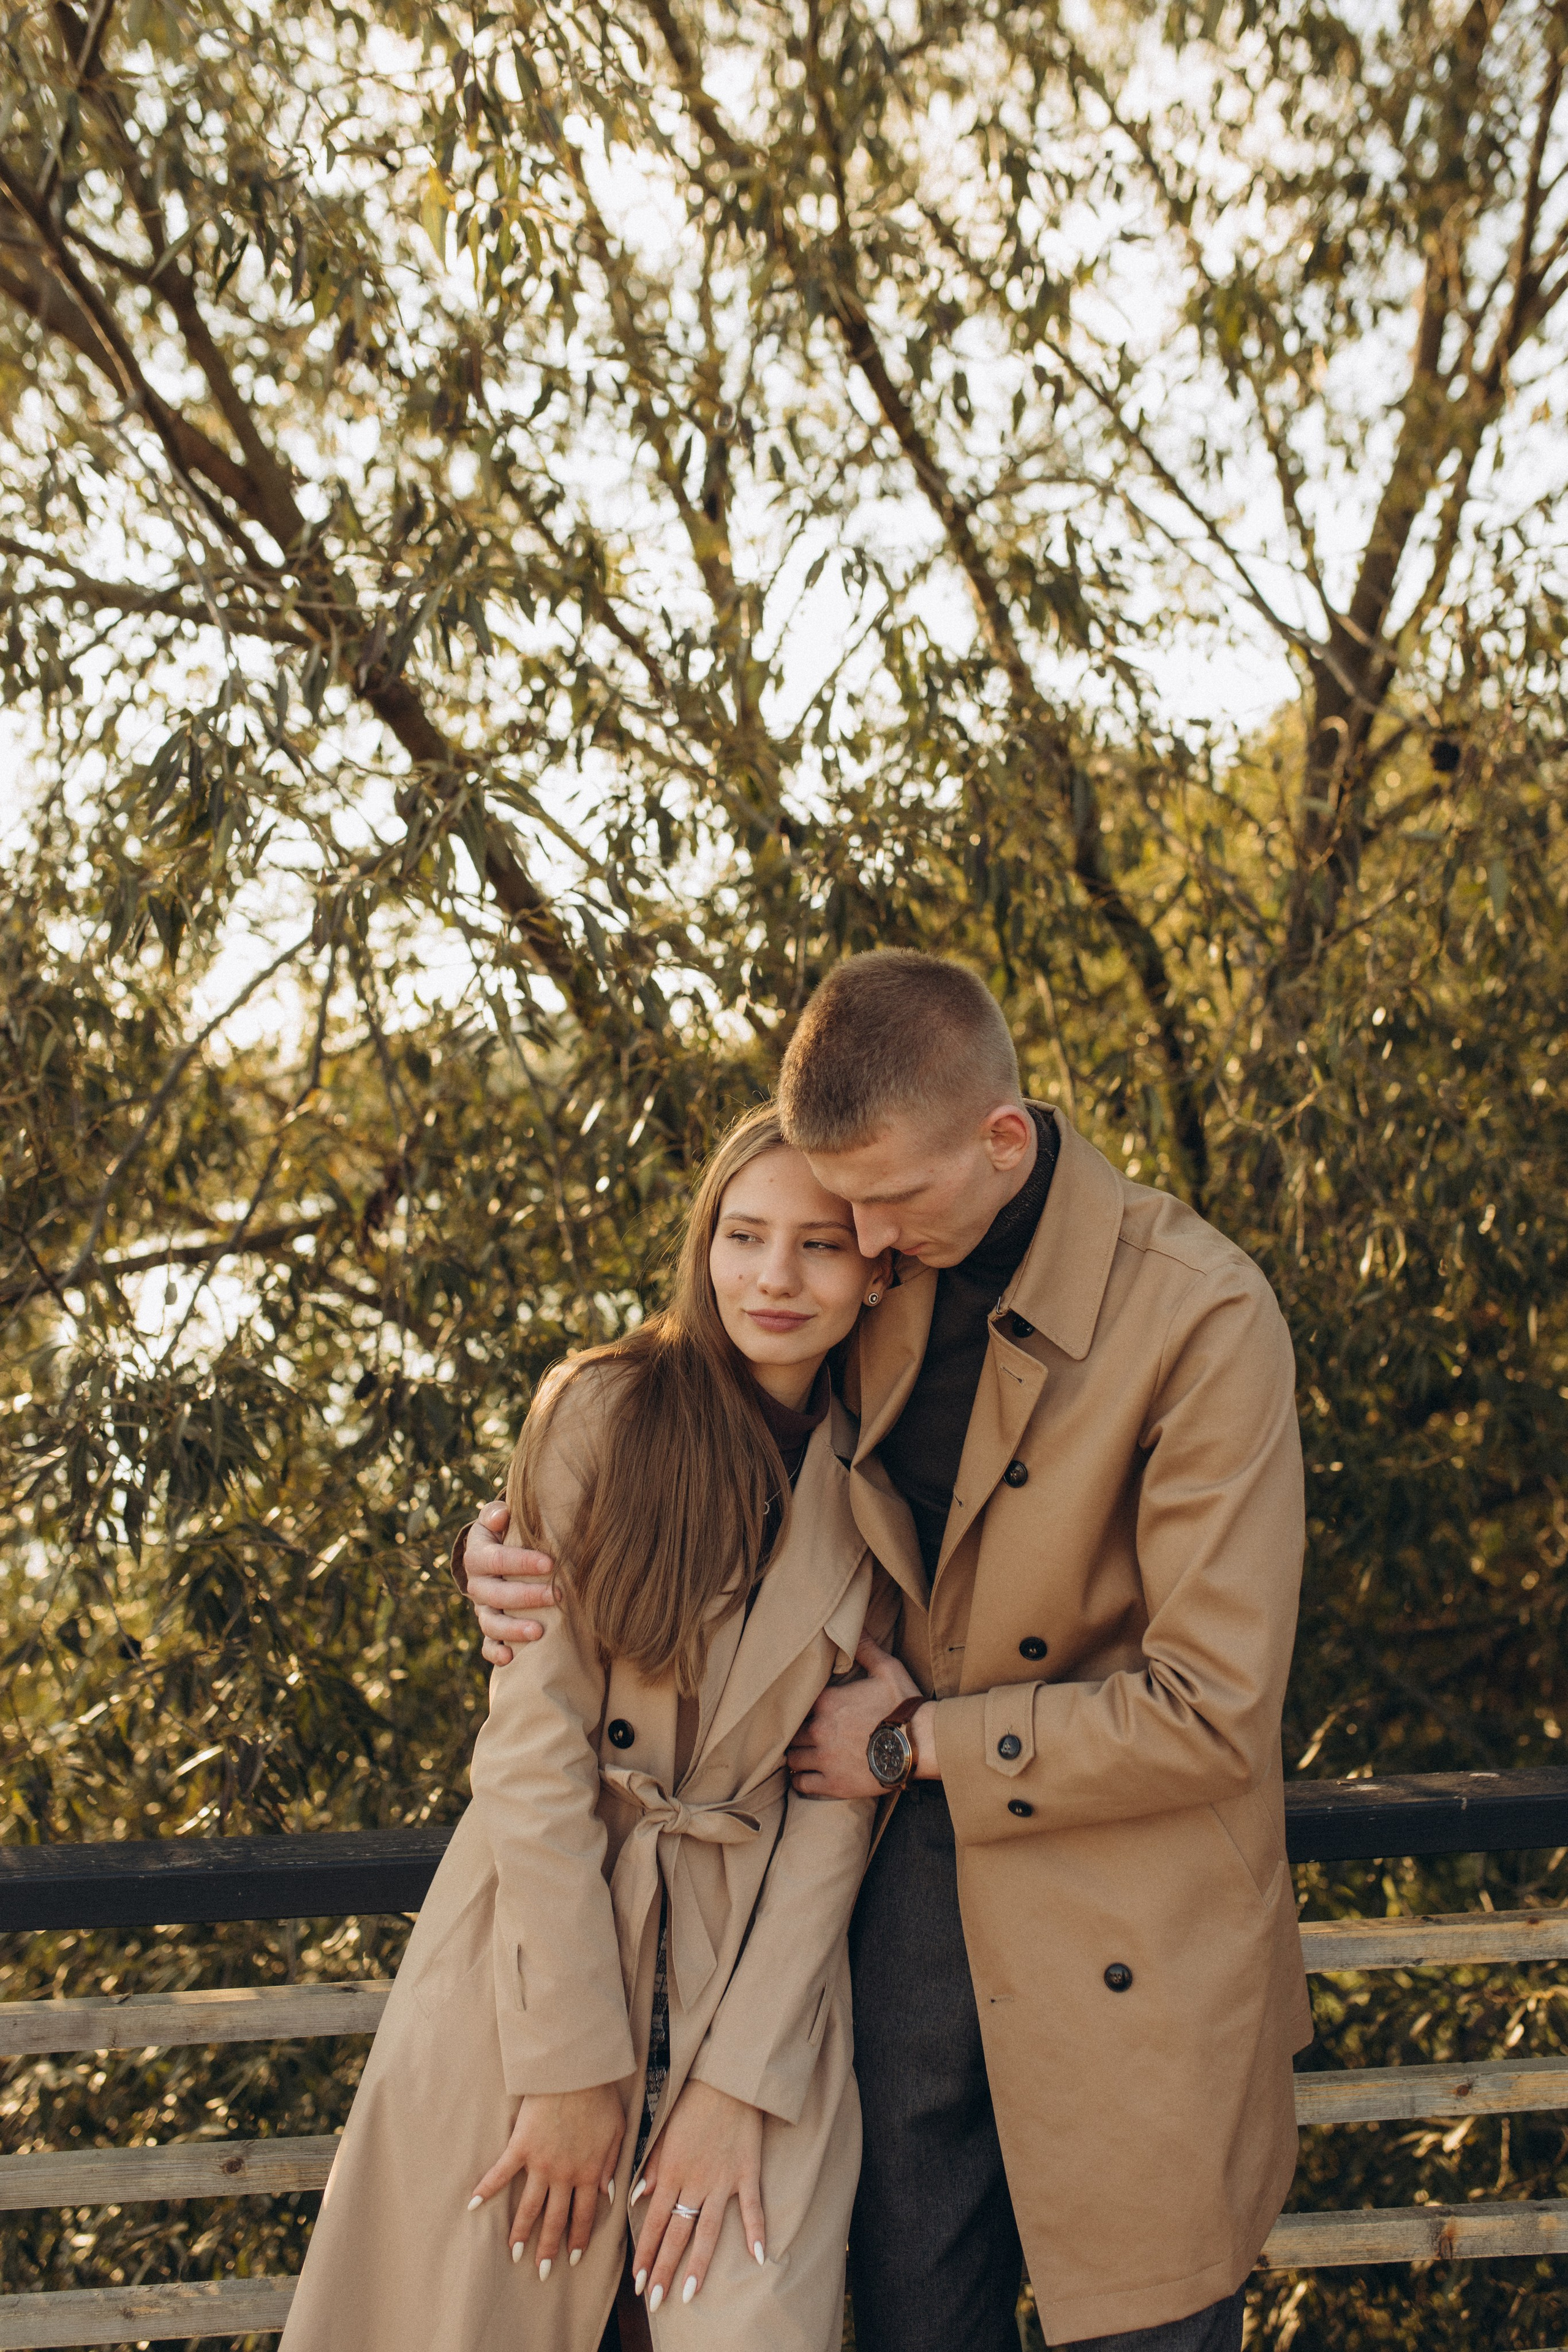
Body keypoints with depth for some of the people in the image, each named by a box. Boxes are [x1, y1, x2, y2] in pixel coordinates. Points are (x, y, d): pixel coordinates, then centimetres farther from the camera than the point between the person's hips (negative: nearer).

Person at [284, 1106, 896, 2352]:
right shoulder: (604, 1411, -7)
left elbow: (840, 1795, -1)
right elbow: (538, 1737, -10)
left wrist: (740, 2082, -10)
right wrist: (574, 2062, -13)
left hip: (760, 1966, 1)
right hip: (543, 1940, -1)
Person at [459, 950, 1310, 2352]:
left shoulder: (1201, 1317, -18)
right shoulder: (876, 1284, 0)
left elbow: (1210, 1712, -18)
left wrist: (918, 1744, -11)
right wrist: (523, 1556, -2)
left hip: (1129, 1940, -5)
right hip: (917, 1885, 5)